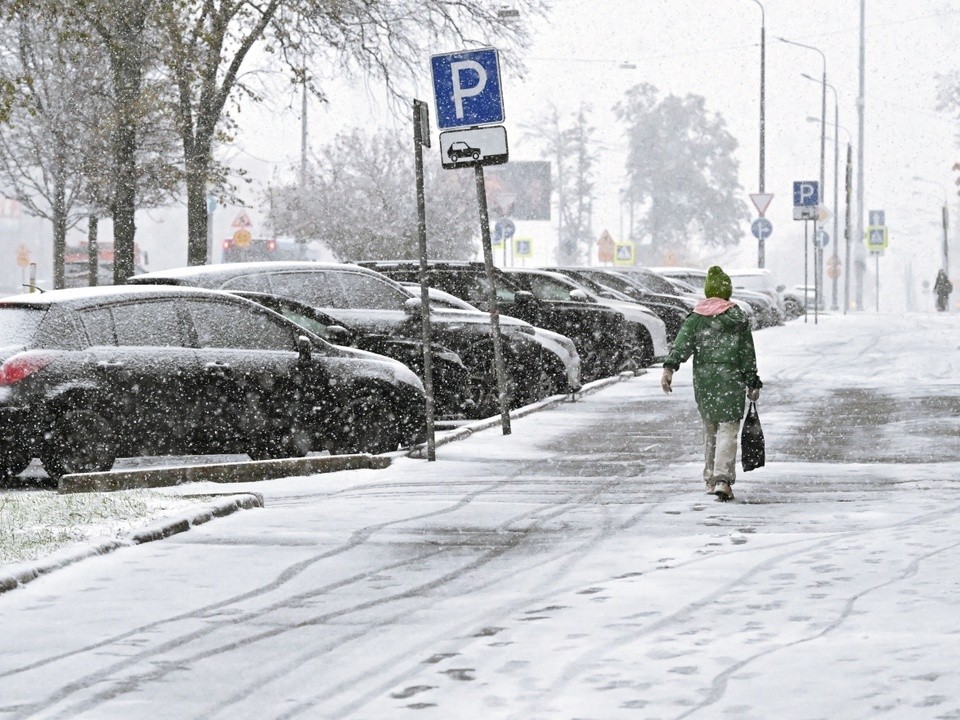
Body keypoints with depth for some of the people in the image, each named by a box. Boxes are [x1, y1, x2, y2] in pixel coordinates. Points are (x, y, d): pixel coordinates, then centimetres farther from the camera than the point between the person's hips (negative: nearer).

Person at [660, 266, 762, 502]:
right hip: (730, 377, -3)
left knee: (709, 429, 17)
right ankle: (722, 479, -22)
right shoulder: (738, 318, 4)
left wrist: (669, 368, -16)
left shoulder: (695, 318, 6)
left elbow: (682, 344, -8)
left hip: (702, 378, 3)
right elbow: (747, 354, 6)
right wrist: (752, 383, 12)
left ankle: (710, 479, 21)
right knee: (728, 430, -7)